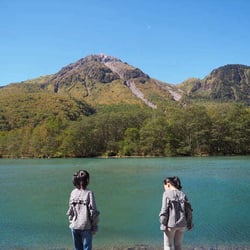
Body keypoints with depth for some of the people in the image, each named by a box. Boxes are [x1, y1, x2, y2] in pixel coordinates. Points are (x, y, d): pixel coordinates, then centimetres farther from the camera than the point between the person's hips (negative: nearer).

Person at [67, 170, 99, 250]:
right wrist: (95, 226, -2)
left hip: (74, 226, 4)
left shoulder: (73, 193, -2)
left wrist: (71, 223, 15)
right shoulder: (89, 193, -13)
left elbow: (70, 211, 2)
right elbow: (93, 211, -12)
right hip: (86, 227, -4)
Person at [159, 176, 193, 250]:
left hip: (170, 224, -5)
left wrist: (163, 224, -8)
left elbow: (164, 210, -13)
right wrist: (189, 224, 13)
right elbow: (188, 210, 6)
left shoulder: (166, 194, -7)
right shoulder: (182, 194, 6)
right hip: (181, 224, 5)